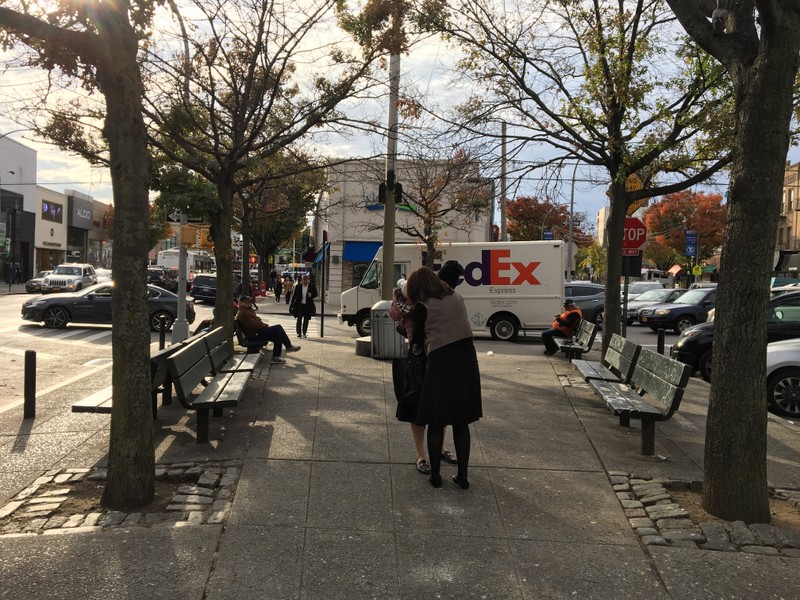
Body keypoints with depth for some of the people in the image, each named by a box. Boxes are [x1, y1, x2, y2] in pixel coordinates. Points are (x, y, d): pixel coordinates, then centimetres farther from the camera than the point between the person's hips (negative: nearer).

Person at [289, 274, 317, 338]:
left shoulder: (312, 286, -1)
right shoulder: (298, 286, -1)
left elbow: (315, 294, 9)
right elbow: (294, 296, 4)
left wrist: (311, 295, -15)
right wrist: (291, 305, 3)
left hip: (308, 306, 1)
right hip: (299, 305, -1)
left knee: (306, 320, 6)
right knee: (299, 319, -4)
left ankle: (304, 333, 14)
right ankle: (299, 333, 1)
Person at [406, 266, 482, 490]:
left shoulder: (422, 306, -2)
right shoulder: (456, 298, 13)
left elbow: (417, 337, 5)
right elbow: (459, 326, 16)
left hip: (442, 361, -5)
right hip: (466, 357, 5)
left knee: (436, 422, 8)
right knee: (461, 422, 13)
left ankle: (435, 475, 15)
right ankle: (462, 475, 17)